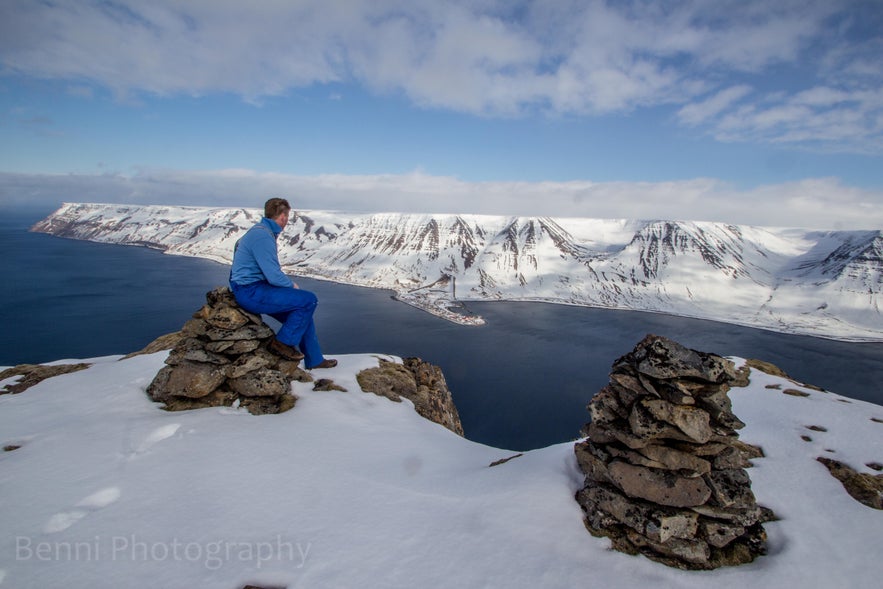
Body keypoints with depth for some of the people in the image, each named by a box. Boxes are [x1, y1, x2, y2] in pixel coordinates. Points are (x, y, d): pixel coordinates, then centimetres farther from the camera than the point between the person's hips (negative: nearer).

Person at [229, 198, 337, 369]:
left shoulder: (261, 231, 12)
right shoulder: (263, 236, -20)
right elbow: (274, 276, -23)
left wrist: (289, 284, 6)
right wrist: (292, 285, -5)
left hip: (252, 289, 10)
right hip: (251, 292, -10)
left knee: (302, 313, 11)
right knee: (309, 300, -15)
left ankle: (314, 360, 19)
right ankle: (283, 343, -3)